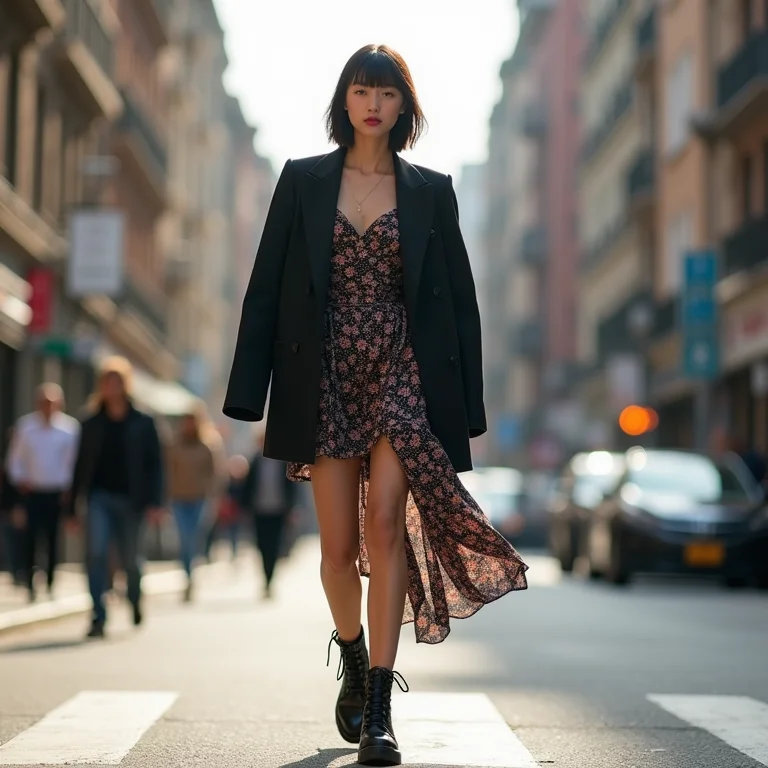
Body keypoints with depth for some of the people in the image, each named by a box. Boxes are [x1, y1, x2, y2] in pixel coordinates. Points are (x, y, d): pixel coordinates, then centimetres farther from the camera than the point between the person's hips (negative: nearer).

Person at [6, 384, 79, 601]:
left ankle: (50, 583, 12)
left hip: (58, 493, 0)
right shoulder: (25, 424, -2)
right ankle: (30, 584, 4)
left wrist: (68, 486, -8)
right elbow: (15, 457, 5)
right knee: (30, 538, -4)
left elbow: (76, 459, -3)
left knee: (53, 540, 3)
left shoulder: (70, 427, -5)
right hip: (32, 491, 0)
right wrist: (19, 479, -5)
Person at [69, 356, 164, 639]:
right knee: (96, 553, -16)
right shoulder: (92, 424, 8)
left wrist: (154, 501, -10)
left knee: (131, 560, 8)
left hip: (131, 499, -1)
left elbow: (154, 463, 0)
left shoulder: (143, 423, 3)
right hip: (100, 497, 1)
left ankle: (135, 603, 38)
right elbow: (81, 466, 9)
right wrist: (72, 507, 7)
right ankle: (98, 617, -15)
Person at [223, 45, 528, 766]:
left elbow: (458, 298, 9)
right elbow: (266, 288, 5)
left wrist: (466, 404, 3)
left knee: (384, 521, -16)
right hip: (326, 378, 1)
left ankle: (379, 707, -14)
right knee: (339, 545, 4)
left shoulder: (430, 190, 8)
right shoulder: (303, 180, 7)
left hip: (404, 375, -1)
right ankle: (353, 666, 32)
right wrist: (251, 396, -2)